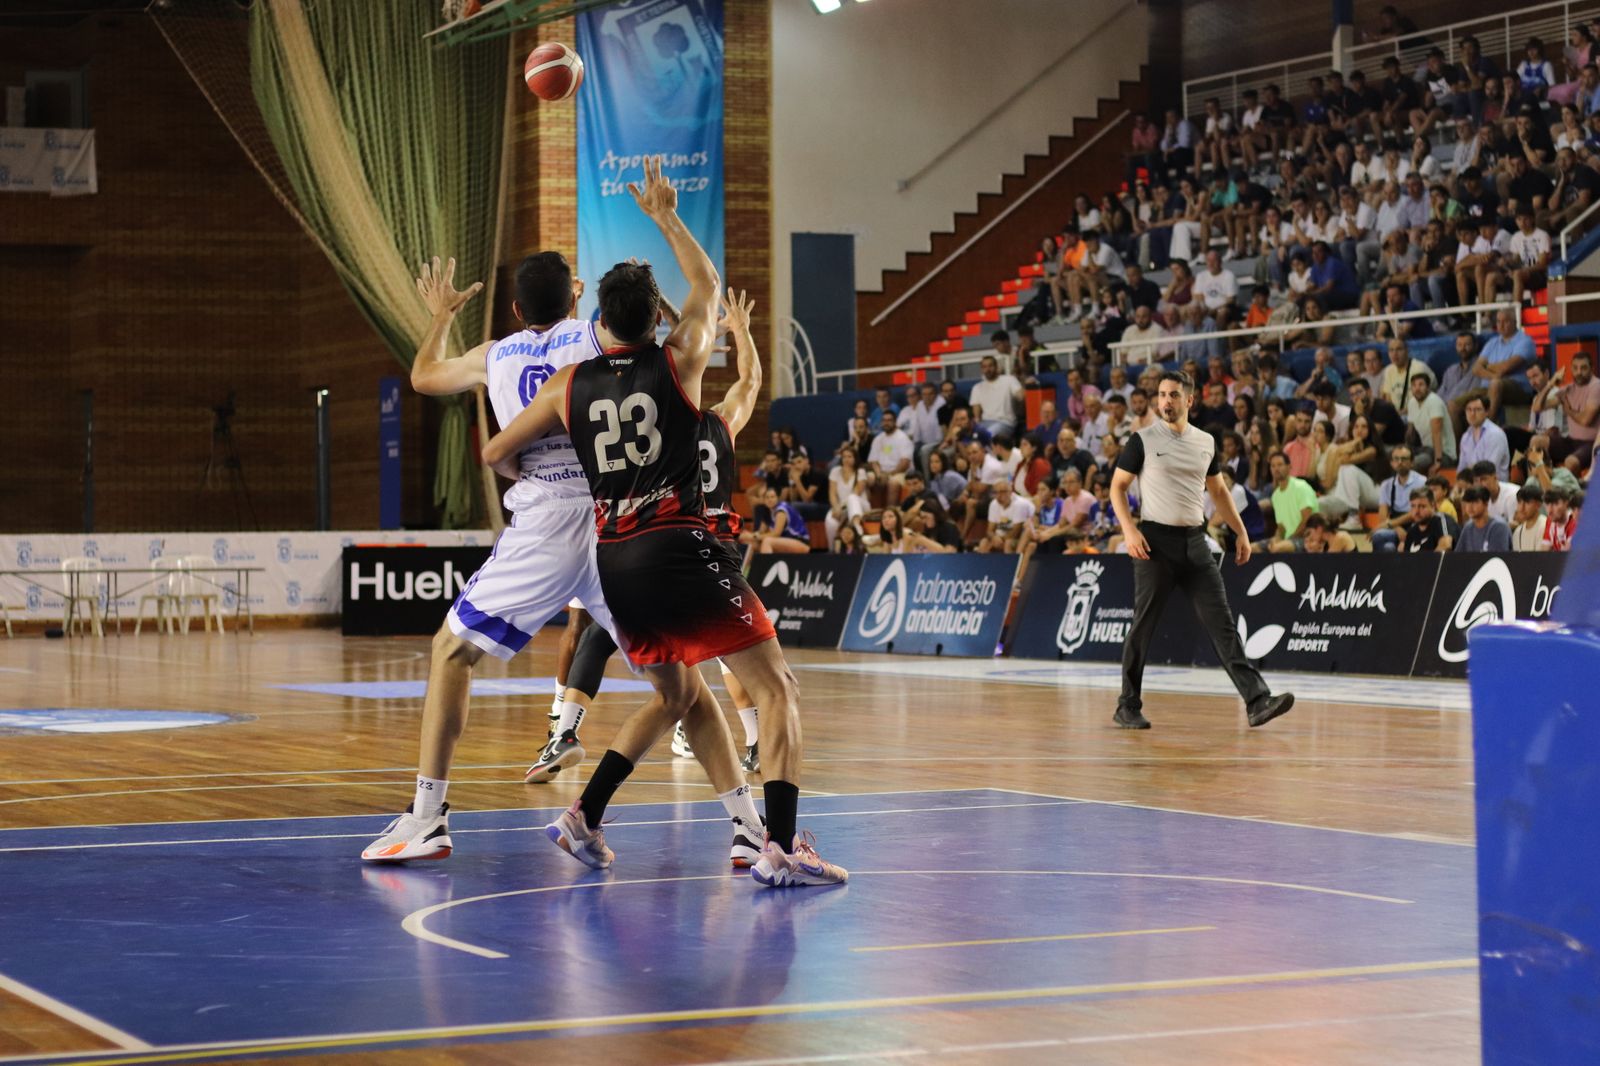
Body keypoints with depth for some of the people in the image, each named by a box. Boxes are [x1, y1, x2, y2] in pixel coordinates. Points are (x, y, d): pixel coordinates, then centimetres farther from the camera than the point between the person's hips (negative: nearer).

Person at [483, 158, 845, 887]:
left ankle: (584, 821, 22)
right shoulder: (679, 361, 3)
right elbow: (707, 286, 23)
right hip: (680, 551, -5)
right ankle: (780, 847, -17)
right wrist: (666, 216, 34)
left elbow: (495, 454, 17)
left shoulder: (568, 384, 8)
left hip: (614, 559, 5)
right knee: (775, 689, -1)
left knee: (678, 696, 26)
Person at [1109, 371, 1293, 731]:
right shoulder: (1143, 440, -1)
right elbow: (1117, 486, 0)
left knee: (1222, 622, -5)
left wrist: (1241, 532, 14)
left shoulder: (1205, 442, 11)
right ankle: (1127, 707, 13)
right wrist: (1129, 530, -13)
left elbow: (1219, 491, 21)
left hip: (1194, 540, 3)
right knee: (1143, 625, 1)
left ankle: (1257, 701, -13)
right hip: (1155, 540, -3)